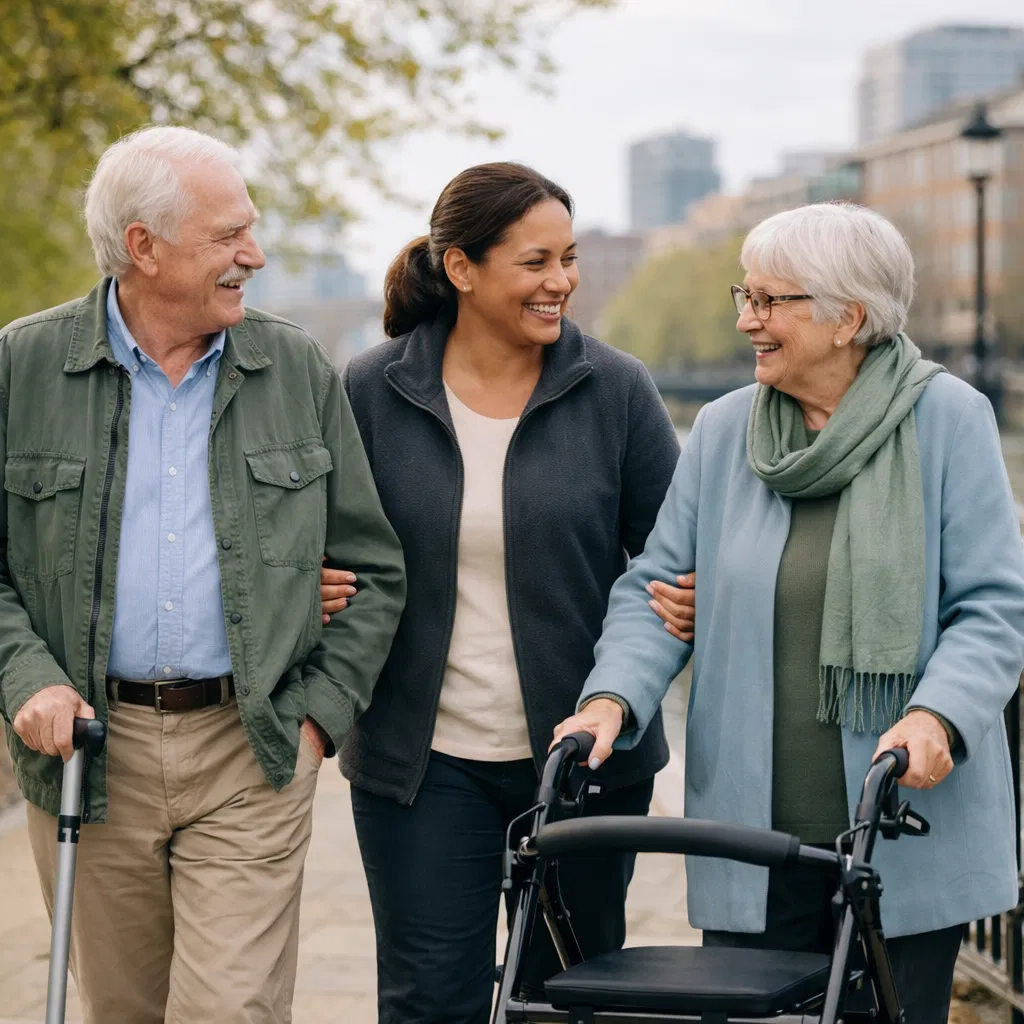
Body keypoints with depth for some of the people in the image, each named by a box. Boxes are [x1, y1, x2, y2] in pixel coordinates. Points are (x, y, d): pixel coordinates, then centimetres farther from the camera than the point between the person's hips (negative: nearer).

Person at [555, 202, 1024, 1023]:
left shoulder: (948, 418, -3)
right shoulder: (723, 431, 7)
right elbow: (655, 588, 9)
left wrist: (933, 718, -22)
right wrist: (612, 698, -9)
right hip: (751, 833, 3)